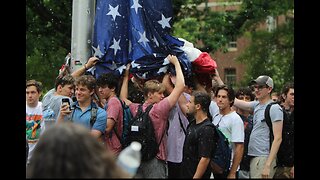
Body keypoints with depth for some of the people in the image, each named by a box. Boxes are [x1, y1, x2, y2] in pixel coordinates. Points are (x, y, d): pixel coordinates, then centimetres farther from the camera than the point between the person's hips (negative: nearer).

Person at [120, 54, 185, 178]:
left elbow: (123, 98, 28)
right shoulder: (159, 109, -12)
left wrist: (126, 76, 31)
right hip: (155, 159, -7)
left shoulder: (136, 109, 5)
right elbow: (180, 86, -12)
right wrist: (176, 63, -1)